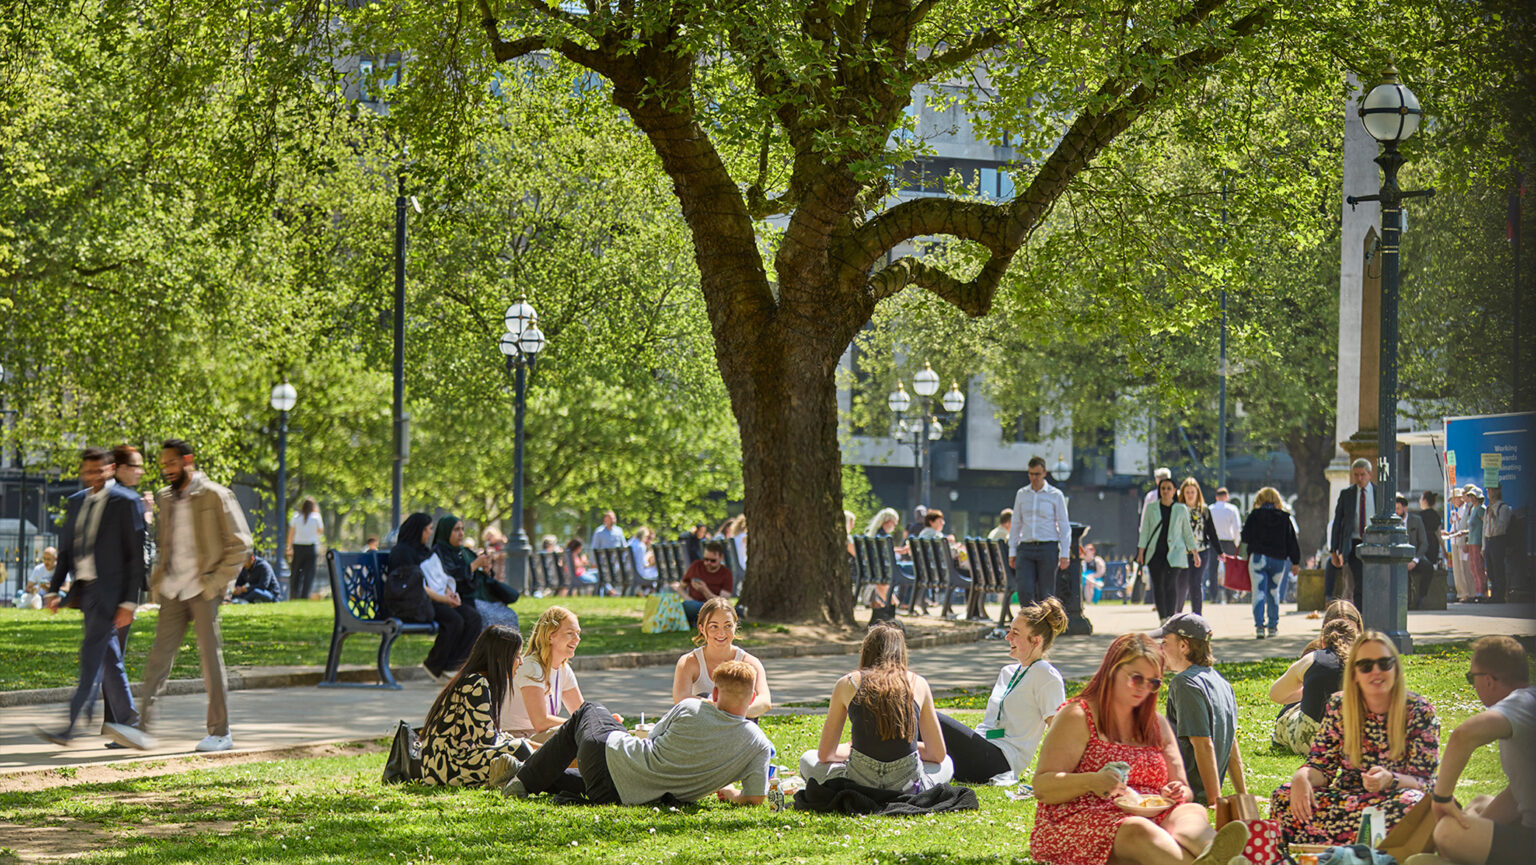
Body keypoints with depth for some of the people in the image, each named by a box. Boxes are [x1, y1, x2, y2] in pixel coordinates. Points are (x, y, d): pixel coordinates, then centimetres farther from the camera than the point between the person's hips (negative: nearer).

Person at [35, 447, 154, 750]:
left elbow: (135, 556, -8)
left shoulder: (125, 502, -7)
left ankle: (71, 727, -9)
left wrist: (129, 602, -13)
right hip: (84, 589, 7)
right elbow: (66, 550, 19)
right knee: (108, 658, 9)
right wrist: (53, 589, 9)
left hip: (108, 591, -7)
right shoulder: (75, 502, 14)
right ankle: (127, 722, 14)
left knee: (92, 657, -8)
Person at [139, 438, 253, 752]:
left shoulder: (215, 496, -5)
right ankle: (142, 724, 1)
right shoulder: (165, 499, 13)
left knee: (211, 658, -1)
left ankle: (220, 732, 7)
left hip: (202, 590, -5)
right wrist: (157, 579, 11)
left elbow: (240, 544, -6)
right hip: (172, 591, 5)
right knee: (158, 658, 1)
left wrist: (217, 581, -11)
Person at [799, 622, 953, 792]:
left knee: (807, 760, 30)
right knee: (946, 763, 35)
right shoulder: (918, 684, 8)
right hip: (907, 788, 0)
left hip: (860, 784, 0)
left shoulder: (847, 684, 6)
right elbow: (938, 755, 16)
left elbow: (824, 755, 13)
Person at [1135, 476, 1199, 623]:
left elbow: (1187, 532, 12)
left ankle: (1170, 618, -21)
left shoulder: (1181, 509, 5)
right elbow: (1144, 530, 8)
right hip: (1155, 553, 2)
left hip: (1174, 552, -2)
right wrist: (1141, 551, 1)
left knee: (1170, 585, -17)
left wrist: (1195, 552, 11)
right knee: (1157, 586, 4)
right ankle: (1162, 619, 16)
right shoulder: (1151, 508, 6)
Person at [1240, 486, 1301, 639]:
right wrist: (1295, 562, 10)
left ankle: (1259, 625, -17)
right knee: (1273, 592, 16)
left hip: (1258, 557, -2)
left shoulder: (1254, 515, -3)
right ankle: (1273, 626, 19)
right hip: (1278, 559, 2)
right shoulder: (1284, 517, 3)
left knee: (1259, 591, -3)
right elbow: (1292, 541, 4)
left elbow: (1245, 537, -3)